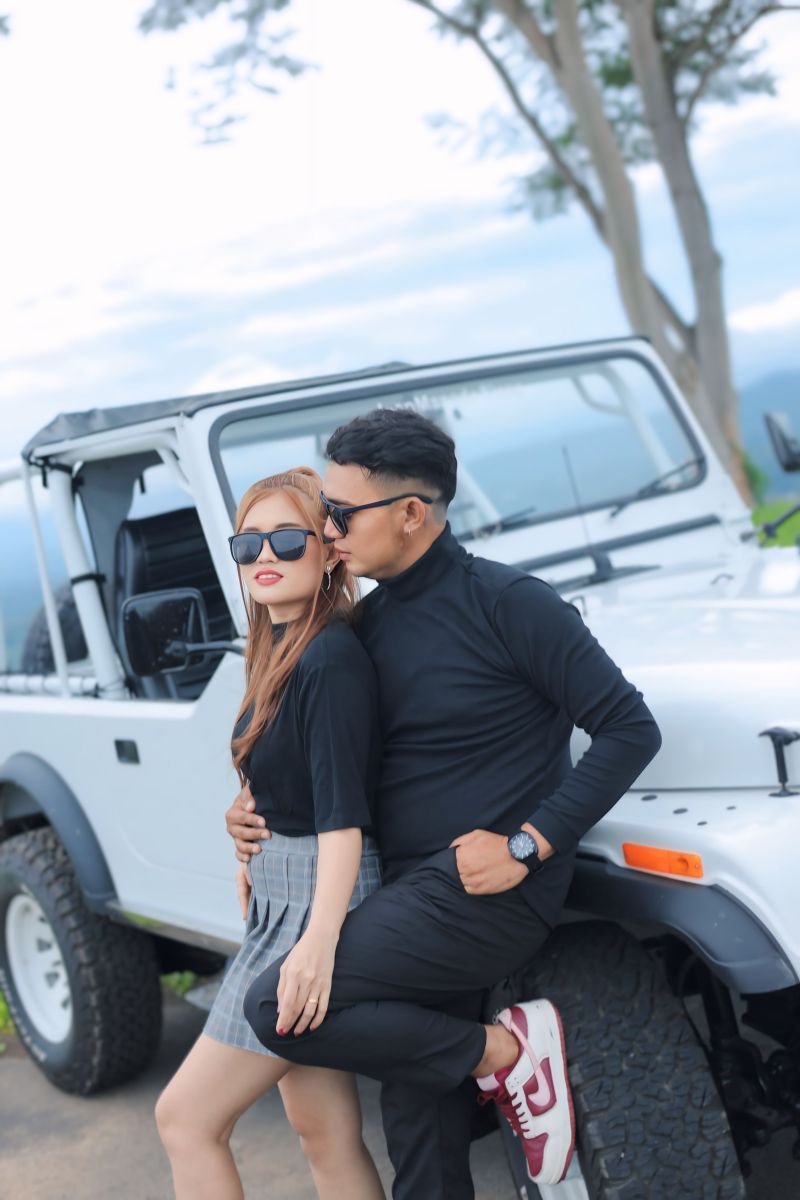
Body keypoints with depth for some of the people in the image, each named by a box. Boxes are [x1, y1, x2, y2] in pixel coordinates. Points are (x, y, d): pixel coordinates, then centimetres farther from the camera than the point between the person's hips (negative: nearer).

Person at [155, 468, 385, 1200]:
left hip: (318, 904, -10)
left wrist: (320, 938, -32)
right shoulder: (278, 653, 11)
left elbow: (342, 814, -24)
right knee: (322, 1131, 14)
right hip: (279, 898, 10)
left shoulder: (331, 660, -18)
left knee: (186, 1117, -4)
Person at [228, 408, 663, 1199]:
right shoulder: (368, 621, 11)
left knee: (278, 1008, -18)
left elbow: (629, 730, -12)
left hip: (486, 892, -7)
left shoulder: (505, 602, -11)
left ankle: (505, 1051, -4)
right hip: (415, 896, 7)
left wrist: (525, 845, -17)